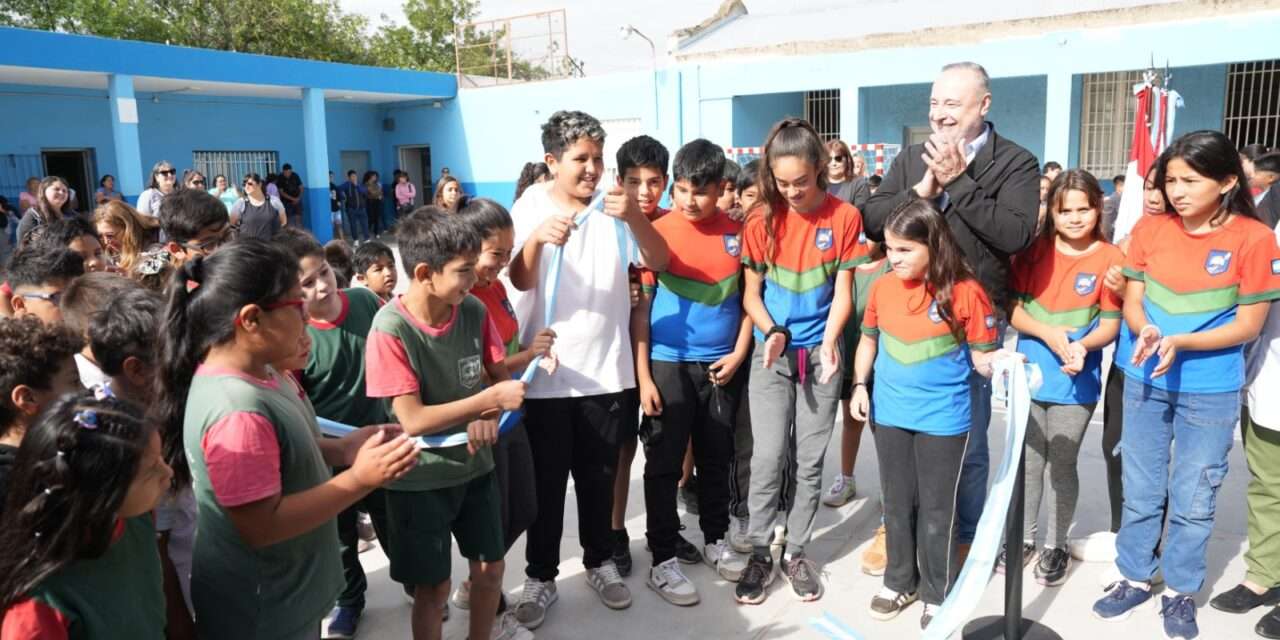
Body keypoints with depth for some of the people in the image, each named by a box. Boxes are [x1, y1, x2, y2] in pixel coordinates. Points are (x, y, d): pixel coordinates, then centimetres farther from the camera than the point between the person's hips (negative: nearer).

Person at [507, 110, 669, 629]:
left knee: (599, 477, 15)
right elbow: (519, 282, -15)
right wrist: (536, 240, -35)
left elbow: (659, 262, -8)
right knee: (546, 482, 7)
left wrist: (635, 217, -26)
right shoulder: (530, 208, -5)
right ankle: (541, 576, 23)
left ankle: (599, 562, 33)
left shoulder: (614, 206, 1)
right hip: (546, 372, -2)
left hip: (606, 371, 2)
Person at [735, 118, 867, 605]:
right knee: (767, 458, -4)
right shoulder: (761, 223, -3)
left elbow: (843, 291, -4)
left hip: (820, 353, 0)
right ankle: (759, 553, 12)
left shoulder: (844, 217, -5)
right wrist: (772, 332, -16)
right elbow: (751, 294, 1)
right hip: (771, 353, 0)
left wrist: (829, 340, -19)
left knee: (810, 460, 7)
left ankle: (796, 551, 22)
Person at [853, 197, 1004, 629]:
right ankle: (900, 582, 35)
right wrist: (860, 384, 4)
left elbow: (980, 356, -7)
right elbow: (869, 339, 12)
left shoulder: (965, 292, -14)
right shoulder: (882, 287, -3)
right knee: (897, 503, 17)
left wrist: (996, 361, -29)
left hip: (942, 418, -4)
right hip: (890, 414, 4)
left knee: (936, 509, 9)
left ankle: (939, 594, 27)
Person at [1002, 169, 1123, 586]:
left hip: (1075, 382, -2)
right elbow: (1013, 309, -2)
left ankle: (1056, 546, 25)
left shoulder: (1109, 258, -7)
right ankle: (1023, 539, 27)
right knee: (1029, 462, 13)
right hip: (1031, 374, 2)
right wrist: (1047, 333, -19)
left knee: (1062, 464, 9)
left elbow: (1110, 325, -6)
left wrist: (1083, 345, -25)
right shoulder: (1034, 251, -2)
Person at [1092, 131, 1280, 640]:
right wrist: (1144, 332, -20)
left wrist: (1179, 342, -23)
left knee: (1193, 499, 9)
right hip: (1144, 380, 3)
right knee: (1140, 491, 14)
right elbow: (1132, 301, 1)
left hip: (1211, 392, -3)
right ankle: (1134, 577, 30)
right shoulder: (1150, 229, -3)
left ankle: (1181, 591, 28)